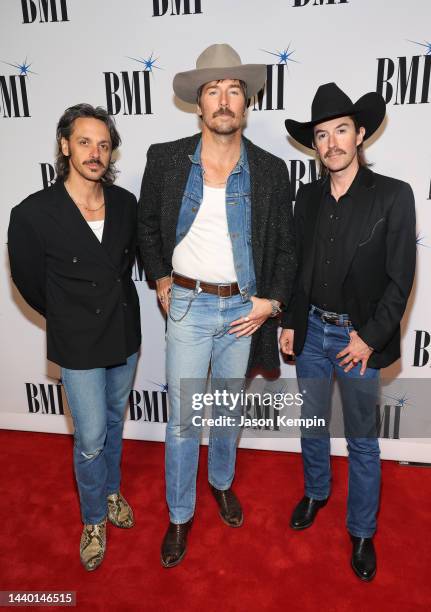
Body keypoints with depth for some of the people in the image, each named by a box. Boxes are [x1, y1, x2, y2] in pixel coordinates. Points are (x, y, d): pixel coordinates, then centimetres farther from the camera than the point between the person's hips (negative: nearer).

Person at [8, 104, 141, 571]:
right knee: (91, 438, 6)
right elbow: (30, 283, -4)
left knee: (114, 423, 22)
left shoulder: (125, 204, -6)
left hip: (125, 335, 4)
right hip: (79, 347, -4)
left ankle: (111, 491, 48)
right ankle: (94, 520, 33)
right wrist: (70, 318, 8)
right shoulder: (33, 214, -18)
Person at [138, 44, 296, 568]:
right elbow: (147, 225, 9)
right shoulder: (166, 159, -4)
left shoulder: (270, 170, -2)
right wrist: (161, 281, 3)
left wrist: (273, 300, -6)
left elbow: (285, 244, 4)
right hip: (189, 305, -1)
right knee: (182, 419, 5)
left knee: (229, 407, 19)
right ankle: (179, 515, 28)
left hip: (244, 308, 2)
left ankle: (222, 482, 46)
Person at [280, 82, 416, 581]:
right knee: (312, 424, 20)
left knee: (362, 441, 11)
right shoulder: (308, 196, 2)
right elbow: (296, 264, 8)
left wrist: (369, 337, -13)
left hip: (359, 337, -3)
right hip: (311, 330, 4)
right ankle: (316, 493, 46)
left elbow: (400, 278, -10)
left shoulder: (393, 196, -10)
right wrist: (289, 323, 5)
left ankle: (362, 532, 33)